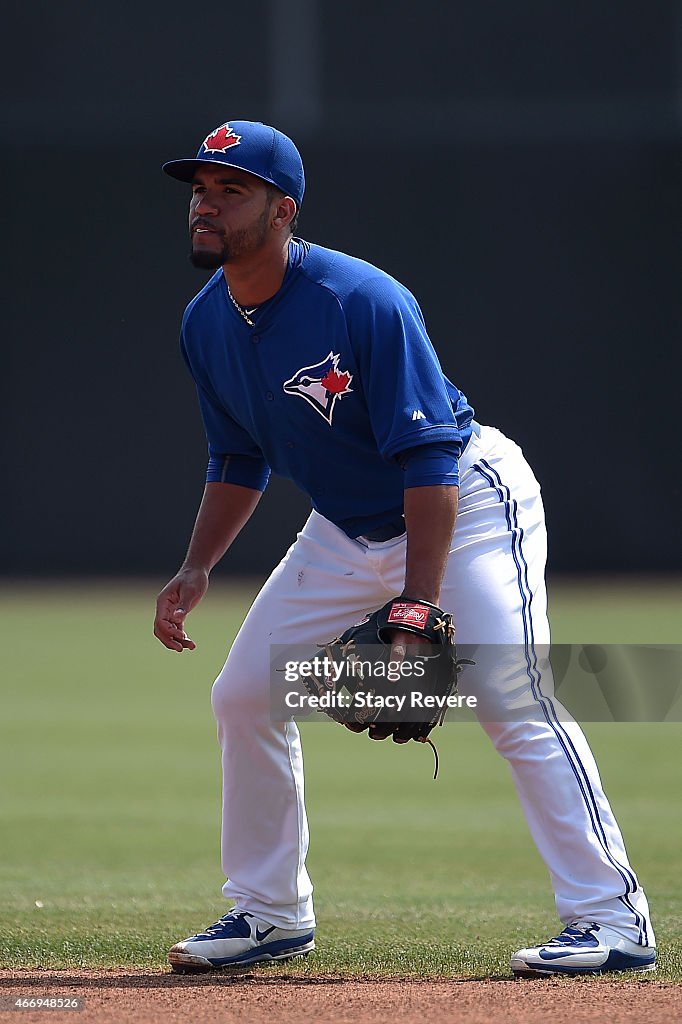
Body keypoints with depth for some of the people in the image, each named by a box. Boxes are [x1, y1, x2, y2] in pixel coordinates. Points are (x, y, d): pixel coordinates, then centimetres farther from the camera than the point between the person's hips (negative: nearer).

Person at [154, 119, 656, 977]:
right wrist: (195, 570, -4)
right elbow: (238, 462, 10)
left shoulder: (363, 303, -27)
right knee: (243, 696, 4)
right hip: (348, 530, 8)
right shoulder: (207, 324, -4)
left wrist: (419, 605, -35)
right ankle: (270, 915, 18)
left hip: (467, 503, -8)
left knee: (514, 702, -22)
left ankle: (614, 919, -20)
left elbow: (428, 462, -29)